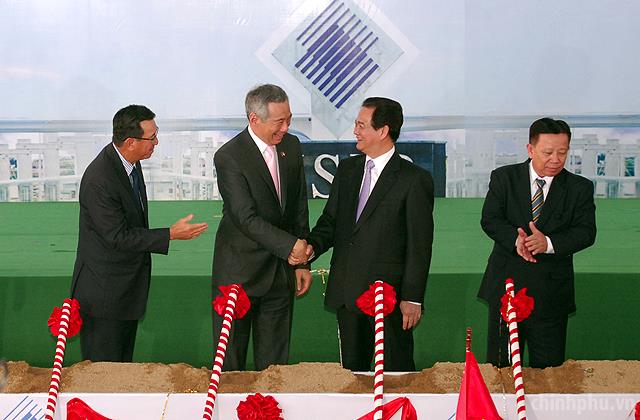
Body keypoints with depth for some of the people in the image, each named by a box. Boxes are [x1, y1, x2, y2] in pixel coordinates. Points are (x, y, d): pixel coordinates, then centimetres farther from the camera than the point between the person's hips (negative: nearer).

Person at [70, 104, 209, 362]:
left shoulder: (129, 161, 1)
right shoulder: (99, 180, -28)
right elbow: (118, 237, -25)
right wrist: (171, 234, -24)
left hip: (128, 283, 9)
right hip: (104, 290, -9)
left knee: (124, 360, 18)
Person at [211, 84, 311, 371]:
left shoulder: (291, 146, 4)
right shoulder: (229, 157, -16)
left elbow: (300, 208, 9)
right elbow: (246, 219, -20)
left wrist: (303, 263, 7)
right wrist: (290, 245, -25)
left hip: (281, 271, 5)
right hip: (240, 271, -5)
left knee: (274, 362, 11)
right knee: (230, 361, 6)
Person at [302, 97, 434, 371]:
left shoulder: (415, 179, -7)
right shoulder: (347, 169, 12)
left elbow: (419, 245, -8)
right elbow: (331, 220, 15)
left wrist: (412, 298, -10)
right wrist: (313, 245, -6)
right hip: (346, 294, 6)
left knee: (396, 372, 1)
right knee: (352, 370, 13)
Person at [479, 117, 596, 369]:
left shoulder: (580, 188, 2)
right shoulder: (504, 178, 3)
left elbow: (586, 232, -6)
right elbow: (489, 220, -6)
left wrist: (549, 243, -24)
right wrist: (515, 238, -26)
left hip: (551, 289, 0)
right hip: (506, 283, 0)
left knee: (548, 366, 5)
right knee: (499, 363, 8)